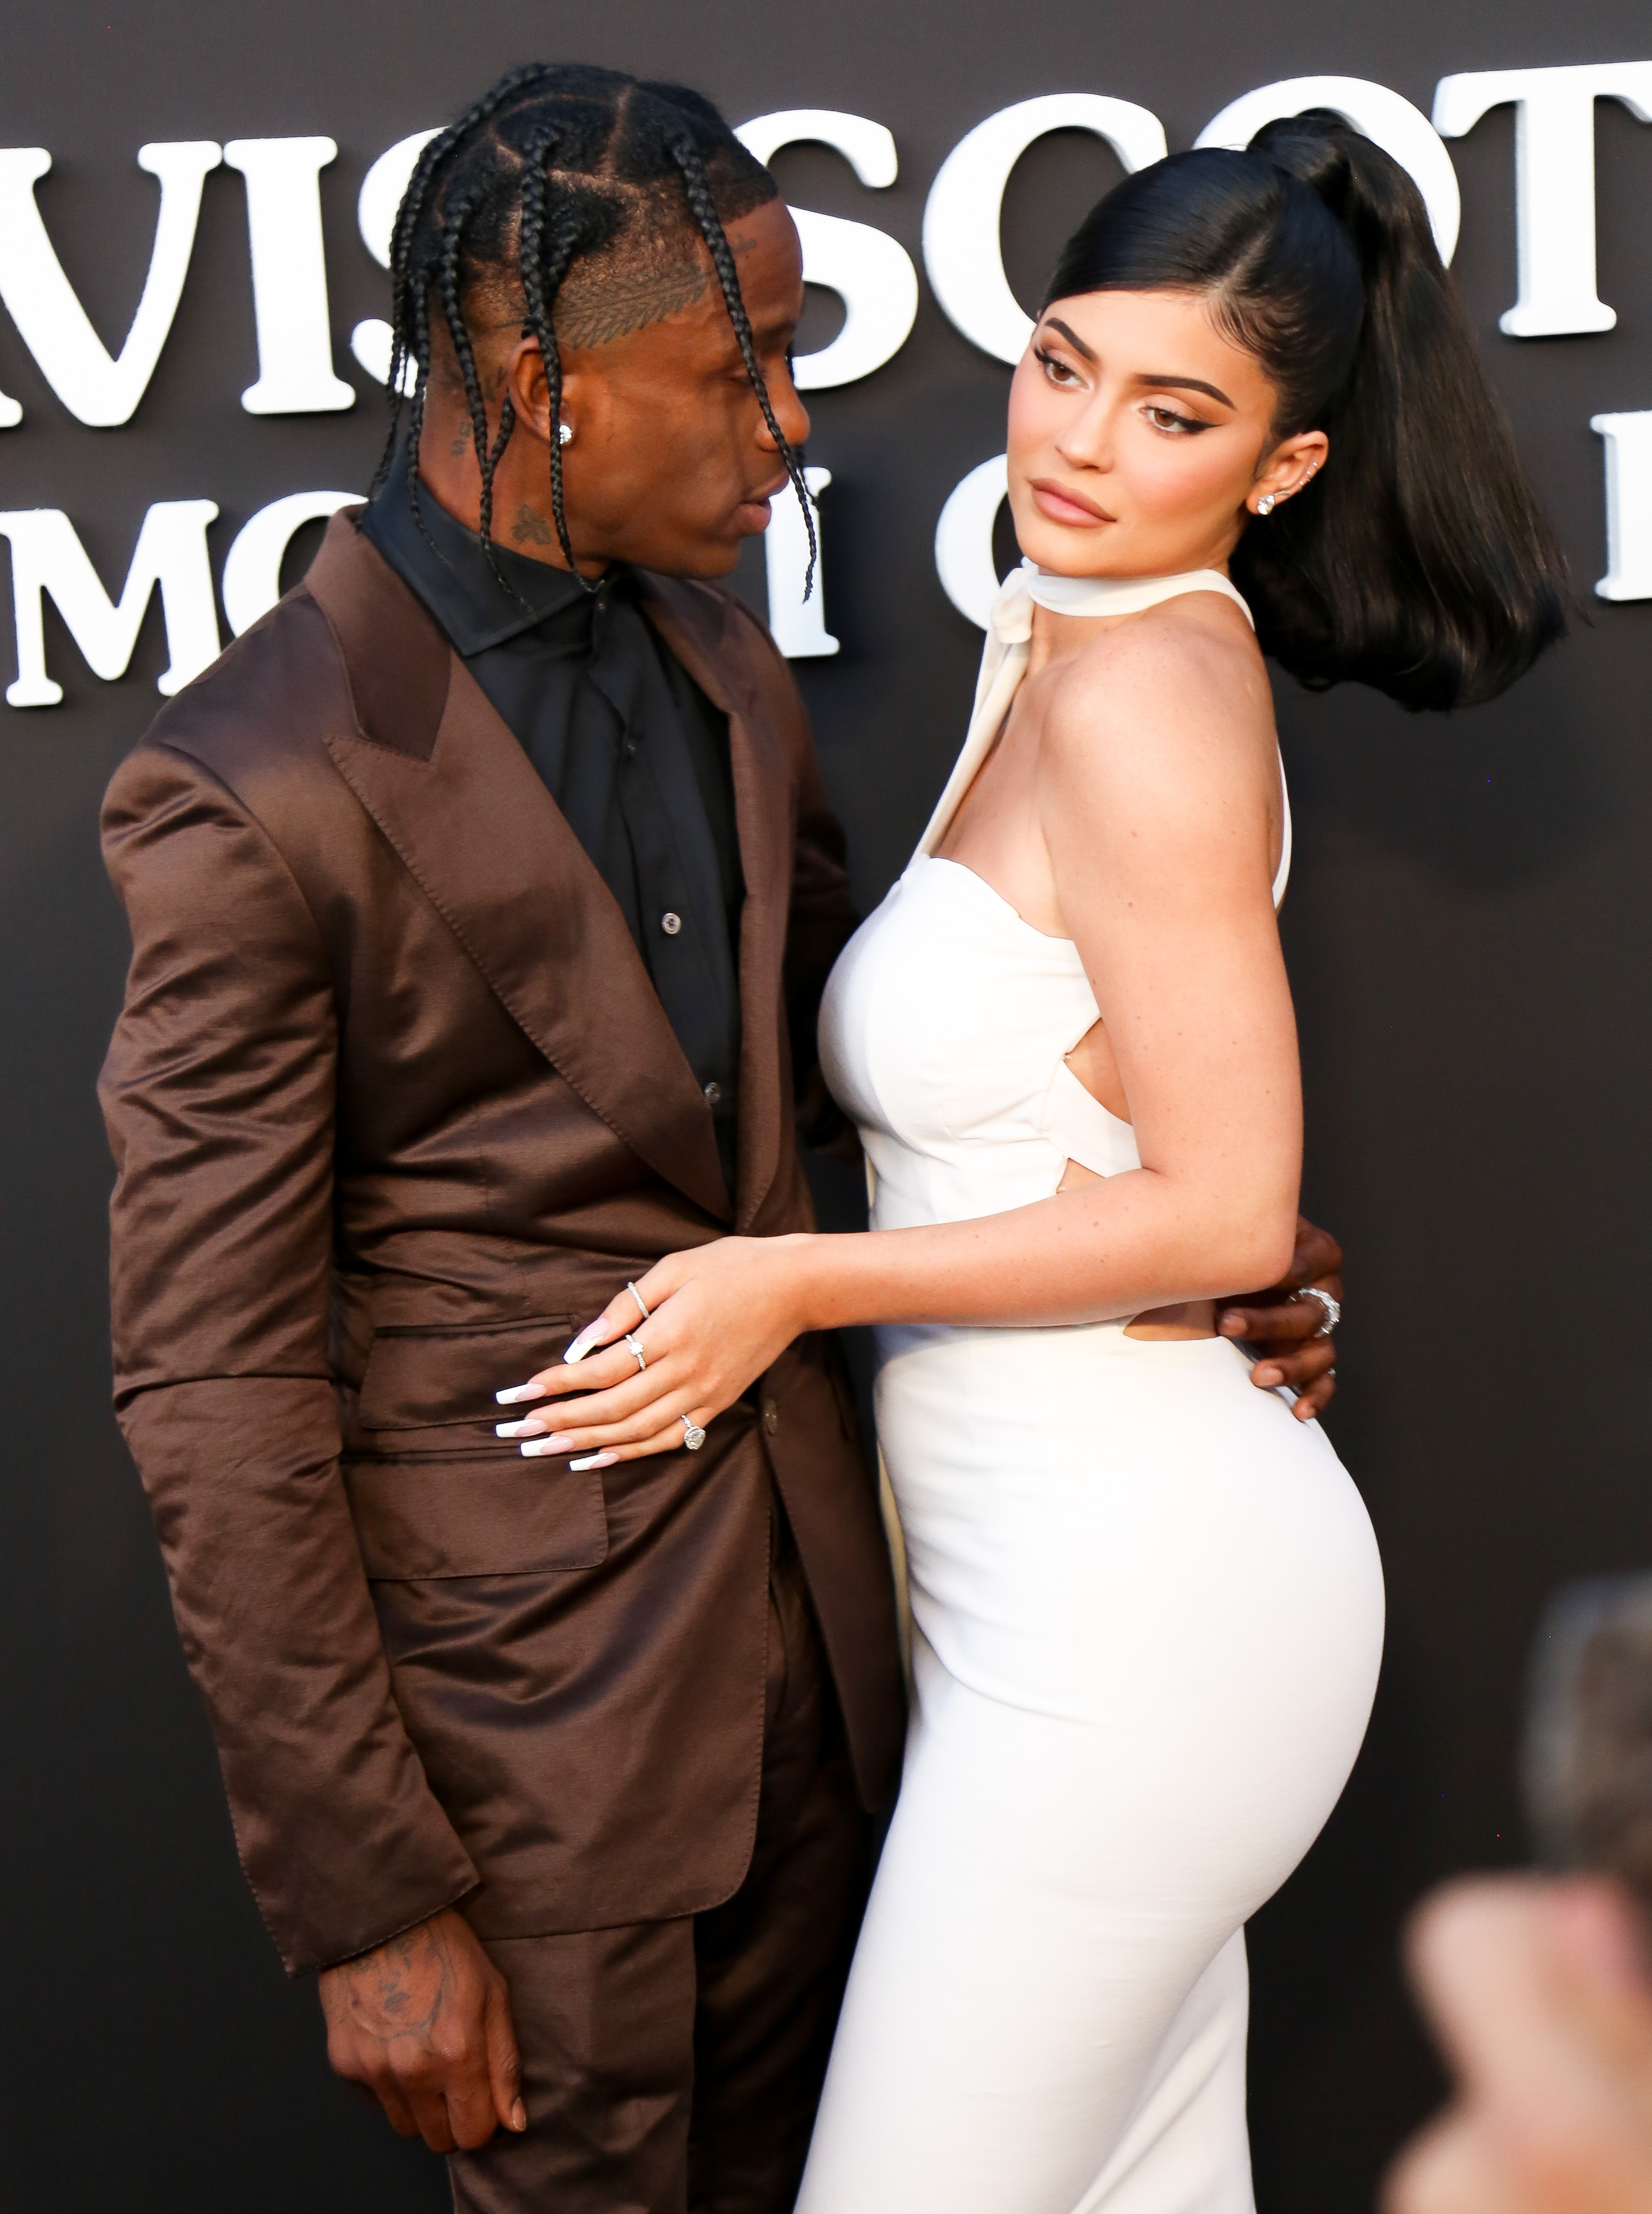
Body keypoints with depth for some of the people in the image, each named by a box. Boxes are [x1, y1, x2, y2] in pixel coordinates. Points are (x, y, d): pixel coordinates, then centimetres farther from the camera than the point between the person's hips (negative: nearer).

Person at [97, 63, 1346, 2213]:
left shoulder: (719, 661, 3)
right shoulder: (253, 787, -20)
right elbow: (219, 1392, -18)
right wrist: (365, 1899, -15)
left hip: (801, 1609, 7)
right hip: (523, 1691, -6)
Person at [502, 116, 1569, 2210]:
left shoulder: (1142, 700, -17)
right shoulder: (1067, 647, 11)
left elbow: (1227, 1211, -18)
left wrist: (803, 1278, -15)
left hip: (1127, 1605, -9)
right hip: (1117, 1570, 9)